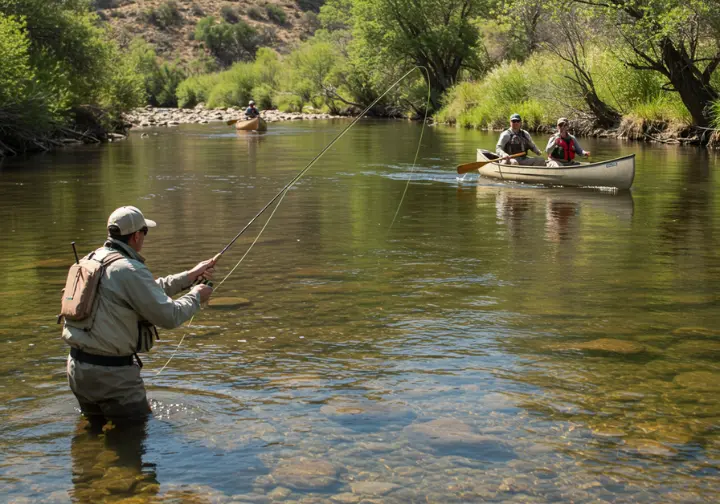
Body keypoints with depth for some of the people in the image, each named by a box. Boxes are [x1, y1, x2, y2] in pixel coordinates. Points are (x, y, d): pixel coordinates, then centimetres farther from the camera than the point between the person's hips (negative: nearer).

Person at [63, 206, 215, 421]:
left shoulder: (92, 260, 10)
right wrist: (196, 296, 2)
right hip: (110, 371, -9)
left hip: (77, 367, 9)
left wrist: (191, 276, 21)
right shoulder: (129, 270, -19)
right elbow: (169, 316, -17)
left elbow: (148, 291, 19)